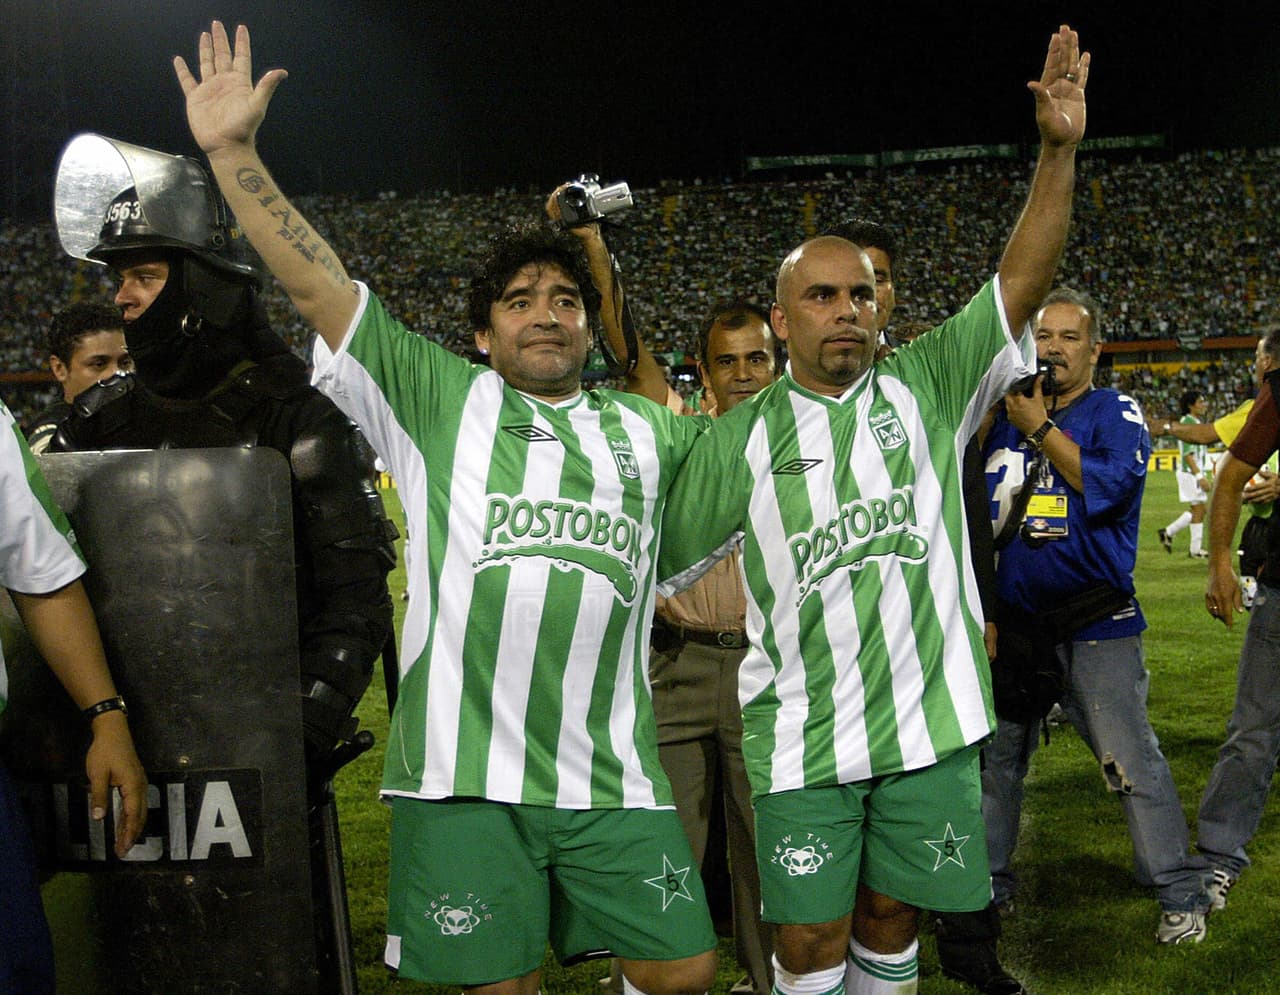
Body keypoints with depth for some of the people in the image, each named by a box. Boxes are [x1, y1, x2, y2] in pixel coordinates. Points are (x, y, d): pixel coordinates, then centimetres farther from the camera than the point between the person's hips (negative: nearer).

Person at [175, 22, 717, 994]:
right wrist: (232, 151, -4)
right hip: (464, 772, -3)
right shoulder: (437, 399, 6)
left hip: (613, 776, 3)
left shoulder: (644, 431, 17)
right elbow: (319, 285, 1)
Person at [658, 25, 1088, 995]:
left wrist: (1059, 151, -11)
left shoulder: (925, 386, 5)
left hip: (930, 715, 1)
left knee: (892, 916, 15)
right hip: (800, 730, -1)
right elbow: (652, 557, 8)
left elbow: (1021, 284, -3)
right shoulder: (742, 438, 3)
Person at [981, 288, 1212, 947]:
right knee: (995, 755, 13)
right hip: (1013, 621, 5)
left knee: (1131, 760, -5)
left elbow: (1112, 483, -21)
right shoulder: (1005, 414, 11)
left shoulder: (1115, 413, -1)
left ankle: (1180, 894, 9)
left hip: (1094, 626, -5)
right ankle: (987, 881, 29)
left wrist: (1040, 428, -17)